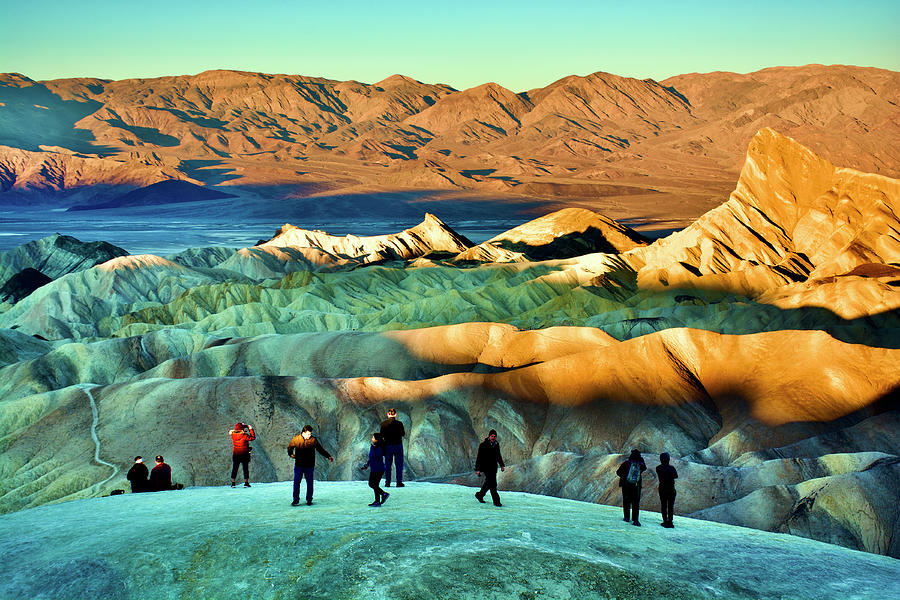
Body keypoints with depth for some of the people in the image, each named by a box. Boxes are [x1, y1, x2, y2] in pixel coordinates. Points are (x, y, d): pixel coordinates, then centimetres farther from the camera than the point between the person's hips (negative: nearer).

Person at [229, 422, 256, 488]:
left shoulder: (233, 435, -5)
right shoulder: (244, 436, -17)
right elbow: (253, 437, -10)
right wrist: (251, 429, -5)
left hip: (235, 455, 3)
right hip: (244, 454, -3)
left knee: (234, 468, 10)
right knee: (245, 468, 4)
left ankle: (233, 483, 8)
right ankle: (246, 483, 3)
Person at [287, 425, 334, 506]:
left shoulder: (313, 440, -1)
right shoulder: (296, 439, -2)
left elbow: (320, 449, 6)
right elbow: (290, 447, 12)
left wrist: (328, 456, 1)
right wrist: (291, 454, -4)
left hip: (310, 466, 0)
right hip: (299, 465, 0)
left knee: (310, 483, 4)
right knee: (296, 482, -2)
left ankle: (309, 500, 14)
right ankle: (296, 500, 6)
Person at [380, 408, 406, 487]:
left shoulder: (383, 424, -6)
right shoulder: (399, 423, -10)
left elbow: (382, 434, 1)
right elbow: (403, 434, -1)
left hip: (388, 446, 2)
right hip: (398, 445, -2)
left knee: (387, 465, 9)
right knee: (399, 464, 6)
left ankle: (387, 483, 8)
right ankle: (399, 482, 3)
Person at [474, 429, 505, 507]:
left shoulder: (496, 445, 10)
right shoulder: (483, 445, -9)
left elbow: (498, 456, 24)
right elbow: (479, 458, -9)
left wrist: (502, 465, 18)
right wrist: (477, 469, -12)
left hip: (494, 468, 7)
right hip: (486, 468, -7)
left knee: (488, 483, 14)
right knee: (492, 484, -11)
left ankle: (480, 495, 35)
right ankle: (496, 501, -9)